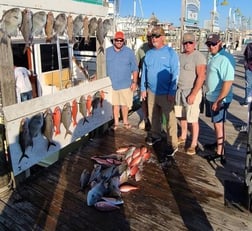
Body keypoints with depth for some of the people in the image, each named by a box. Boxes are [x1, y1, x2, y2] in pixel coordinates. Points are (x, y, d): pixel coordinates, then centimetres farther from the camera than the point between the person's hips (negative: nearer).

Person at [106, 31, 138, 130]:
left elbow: (135, 69, 0)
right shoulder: (107, 52, 2)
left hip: (125, 84, -1)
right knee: (114, 104, 11)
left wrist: (134, 82, -4)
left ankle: (125, 121, 30)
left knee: (125, 104, 10)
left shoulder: (129, 52, -2)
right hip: (111, 84, 1)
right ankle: (116, 122, 26)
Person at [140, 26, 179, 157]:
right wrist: (143, 89, 11)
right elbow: (144, 72, 14)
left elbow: (175, 74, -12)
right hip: (151, 92, 6)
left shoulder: (171, 53, -8)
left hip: (166, 94, -6)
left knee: (170, 119, -3)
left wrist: (172, 92, -16)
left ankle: (172, 144, 5)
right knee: (153, 117, 18)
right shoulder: (148, 53, 9)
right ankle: (155, 135, 38)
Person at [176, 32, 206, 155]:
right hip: (180, 91, 7)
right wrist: (175, 90, 10)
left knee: (193, 119, -2)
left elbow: (201, 77, -19)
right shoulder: (181, 56, 9)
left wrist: (193, 94, -23)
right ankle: (183, 137, 34)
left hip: (192, 92, -7)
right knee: (182, 116, 16)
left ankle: (193, 144, 10)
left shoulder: (199, 57, -13)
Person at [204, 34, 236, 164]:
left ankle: (220, 153, 11)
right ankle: (219, 143, 39)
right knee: (216, 123, 21)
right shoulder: (213, 57, 8)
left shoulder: (225, 59, -22)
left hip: (220, 99, -9)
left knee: (218, 124, -1)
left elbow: (228, 82, -28)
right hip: (212, 97, 9)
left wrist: (218, 101, -26)